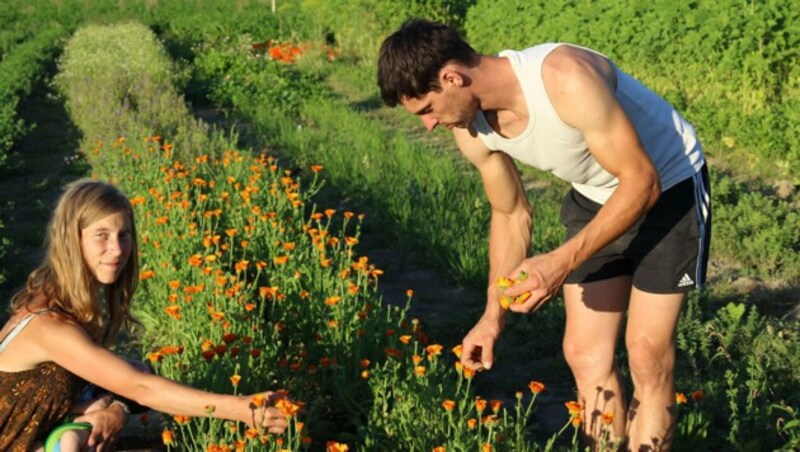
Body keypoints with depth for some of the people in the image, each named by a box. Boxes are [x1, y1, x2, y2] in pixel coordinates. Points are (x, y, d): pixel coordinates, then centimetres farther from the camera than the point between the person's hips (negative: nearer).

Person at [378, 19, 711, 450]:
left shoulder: (566, 78, -36)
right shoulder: (473, 132, -14)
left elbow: (642, 181, -30)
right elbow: (511, 215, 3)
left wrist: (563, 261, -35)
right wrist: (493, 316, -1)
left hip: (667, 187, -6)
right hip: (594, 197, 6)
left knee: (647, 355, -8)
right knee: (584, 354, 3)